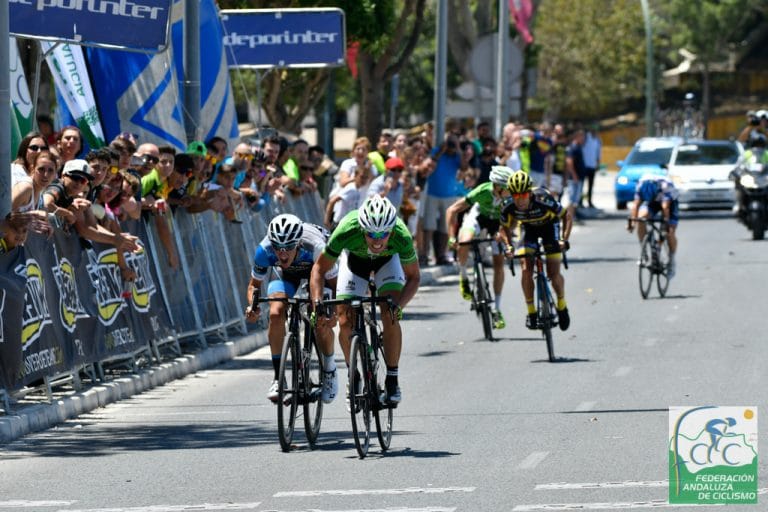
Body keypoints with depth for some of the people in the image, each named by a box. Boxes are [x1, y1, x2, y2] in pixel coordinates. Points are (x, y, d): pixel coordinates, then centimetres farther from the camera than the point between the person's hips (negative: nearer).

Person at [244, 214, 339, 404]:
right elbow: (254, 284, -16)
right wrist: (253, 306, -37)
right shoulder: (264, 250, -34)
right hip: (285, 275, 2)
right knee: (276, 313, -25)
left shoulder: (315, 248, -41)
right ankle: (278, 377, -14)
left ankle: (329, 369, 9)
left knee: (321, 323, -21)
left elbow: (335, 283, -30)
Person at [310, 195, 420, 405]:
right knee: (345, 322, -9)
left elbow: (413, 277, -22)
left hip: (388, 260, -1)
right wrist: (317, 302, -38)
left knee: (390, 317, -20)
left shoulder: (402, 238, -39)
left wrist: (399, 305, -39)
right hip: (354, 257, 1)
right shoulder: (346, 232, -40)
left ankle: (392, 380, -8)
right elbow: (319, 268, -24)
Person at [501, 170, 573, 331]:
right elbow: (506, 227, -8)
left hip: (549, 225, -2)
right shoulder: (509, 207, -29)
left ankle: (561, 305, 18)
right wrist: (508, 246, -22)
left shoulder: (543, 200, -38)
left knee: (553, 273, -9)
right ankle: (531, 311, -3)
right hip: (529, 228, 2)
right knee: (526, 268, -16)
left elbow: (567, 216, -24)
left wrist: (564, 240, -33)